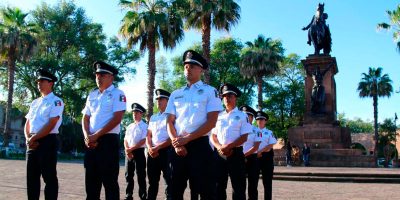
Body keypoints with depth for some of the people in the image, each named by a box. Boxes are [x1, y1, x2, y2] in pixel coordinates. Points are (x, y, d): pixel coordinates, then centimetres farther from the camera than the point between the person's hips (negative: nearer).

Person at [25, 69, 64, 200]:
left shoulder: (56, 101, -5)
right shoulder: (34, 103, 18)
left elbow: (51, 124, -14)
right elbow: (27, 124, 18)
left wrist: (33, 138, -13)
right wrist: (28, 139, -1)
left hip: (47, 142, -7)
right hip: (32, 143, 8)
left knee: (49, 177, -4)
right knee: (31, 177, 10)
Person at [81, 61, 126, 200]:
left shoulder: (117, 94, -3)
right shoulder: (92, 95, 16)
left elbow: (116, 119, -13)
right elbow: (85, 118, 14)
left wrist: (96, 136, -14)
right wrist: (87, 137, -5)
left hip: (108, 140, -6)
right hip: (91, 142, 6)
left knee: (109, 181, -2)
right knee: (91, 180, 9)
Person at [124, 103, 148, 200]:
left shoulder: (144, 126, -3)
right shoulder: (129, 126, 15)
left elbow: (143, 141, -12)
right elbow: (125, 139, 11)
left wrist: (131, 149, -15)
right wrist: (127, 150, -7)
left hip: (139, 152, -6)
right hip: (129, 153, 6)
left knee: (141, 176, -3)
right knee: (128, 175, 9)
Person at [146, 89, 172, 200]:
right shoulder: (153, 118, 18)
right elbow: (148, 135, 18)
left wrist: (157, 147, -15)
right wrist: (150, 148, -2)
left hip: (166, 151, -6)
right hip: (152, 153, 6)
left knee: (169, 181, -5)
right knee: (152, 182, 12)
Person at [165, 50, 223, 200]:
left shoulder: (210, 91, 3)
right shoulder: (175, 94, 16)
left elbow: (211, 122, -6)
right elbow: (170, 122, 11)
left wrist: (186, 139, -12)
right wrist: (176, 142, -8)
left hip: (199, 145, -4)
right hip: (178, 147, 4)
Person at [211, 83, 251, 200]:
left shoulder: (242, 116, 2)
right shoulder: (218, 116, 15)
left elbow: (244, 137, -6)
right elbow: (213, 136, 13)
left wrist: (228, 147, -16)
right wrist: (219, 147, -8)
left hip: (235, 153, -4)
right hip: (219, 153, 4)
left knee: (238, 186, -1)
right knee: (219, 185, 6)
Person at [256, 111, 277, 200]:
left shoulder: (269, 132, 7)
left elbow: (271, 145, -4)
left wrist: (260, 151, -14)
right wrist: (256, 153, -11)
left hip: (266, 156, -1)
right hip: (255, 156, 1)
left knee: (267, 180, 1)